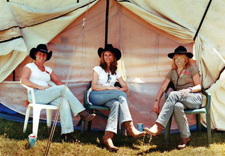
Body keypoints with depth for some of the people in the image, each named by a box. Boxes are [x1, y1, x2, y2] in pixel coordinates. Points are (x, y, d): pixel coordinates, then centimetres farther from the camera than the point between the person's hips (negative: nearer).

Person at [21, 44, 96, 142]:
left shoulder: (48, 70, 27)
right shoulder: (29, 67, 11)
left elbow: (58, 82, 23)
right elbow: (24, 81, -6)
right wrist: (40, 87, -15)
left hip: (48, 97, 5)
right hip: (36, 95, -5)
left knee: (64, 102, -29)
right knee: (63, 88, -25)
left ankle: (66, 133, -39)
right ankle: (82, 114, -27)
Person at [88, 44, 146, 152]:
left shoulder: (116, 72, 21)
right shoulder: (97, 69, 9)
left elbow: (125, 87, 13)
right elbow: (94, 86, -3)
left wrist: (119, 90, -9)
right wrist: (109, 88, -14)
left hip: (107, 99, 4)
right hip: (95, 97, -4)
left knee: (116, 104, -36)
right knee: (121, 95, -29)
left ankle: (107, 137, -50)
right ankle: (129, 128, -39)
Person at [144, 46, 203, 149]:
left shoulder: (191, 69, 9)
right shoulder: (172, 72, 19)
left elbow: (199, 86, 6)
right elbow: (163, 88, 9)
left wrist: (189, 89, -16)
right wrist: (157, 102, -6)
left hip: (195, 99, -3)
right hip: (180, 100, 3)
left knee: (173, 94, -34)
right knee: (177, 106, -38)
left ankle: (158, 126, -45)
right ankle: (185, 137, -27)